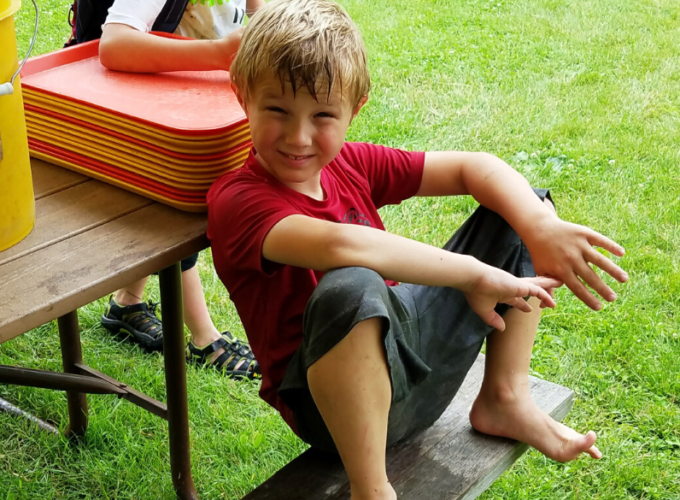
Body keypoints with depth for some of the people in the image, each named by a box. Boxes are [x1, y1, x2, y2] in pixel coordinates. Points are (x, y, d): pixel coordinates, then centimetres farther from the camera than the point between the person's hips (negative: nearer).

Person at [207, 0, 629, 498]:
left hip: (412, 345, 8)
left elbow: (473, 167, 0)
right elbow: (340, 244, -38)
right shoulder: (237, 199, -19)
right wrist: (474, 273, -32)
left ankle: (504, 400, 10)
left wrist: (543, 228, -18)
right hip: (337, 401, -7)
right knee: (349, 287, -44)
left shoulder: (350, 164, 2)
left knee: (524, 203, 10)